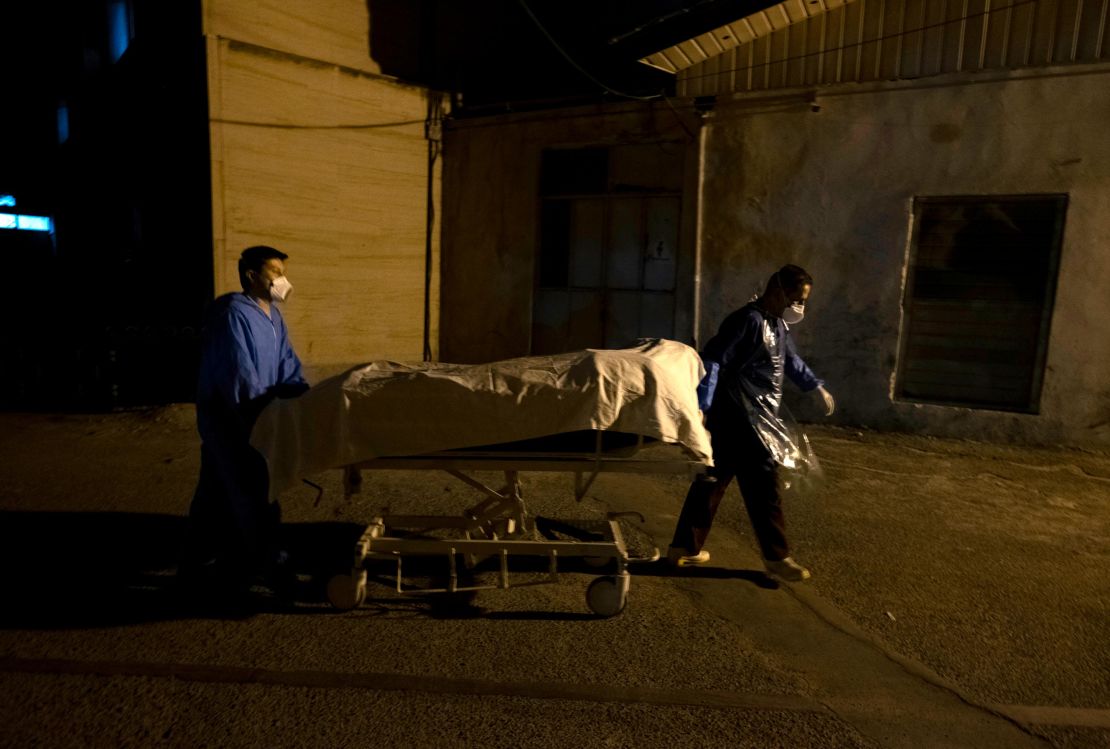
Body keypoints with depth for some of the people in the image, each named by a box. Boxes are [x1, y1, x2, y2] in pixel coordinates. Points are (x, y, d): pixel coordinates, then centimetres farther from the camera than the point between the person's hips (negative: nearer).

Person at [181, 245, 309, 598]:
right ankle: (267, 565, 6)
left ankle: (198, 562, 30)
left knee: (218, 490, 17)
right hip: (227, 415, -9)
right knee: (252, 493, -4)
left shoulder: (273, 316, 9)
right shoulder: (233, 313, -20)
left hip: (248, 414, 9)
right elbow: (241, 375, -24)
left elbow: (287, 367, 6)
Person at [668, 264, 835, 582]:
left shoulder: (777, 324, 16)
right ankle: (776, 556, 14)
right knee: (764, 486, 0)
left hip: (753, 419, 10)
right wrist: (701, 406, -30)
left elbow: (790, 359, 35)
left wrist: (816, 386, 39)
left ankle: (685, 547, 21)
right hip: (740, 419, -10)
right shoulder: (749, 320, -16)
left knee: (713, 480, 13)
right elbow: (712, 359, -23)